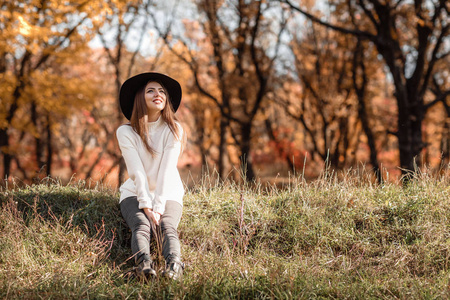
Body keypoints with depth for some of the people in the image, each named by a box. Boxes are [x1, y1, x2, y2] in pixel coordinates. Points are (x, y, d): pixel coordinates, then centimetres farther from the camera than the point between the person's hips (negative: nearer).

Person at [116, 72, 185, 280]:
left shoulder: (173, 130, -4)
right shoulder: (126, 132, -5)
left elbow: (167, 170, -14)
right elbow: (137, 172, -15)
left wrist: (159, 206, -23)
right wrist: (146, 205, -25)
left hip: (168, 193, 0)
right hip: (135, 193, 0)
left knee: (168, 226, -30)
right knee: (141, 225, -31)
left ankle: (174, 264, -56)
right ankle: (143, 264, -57)